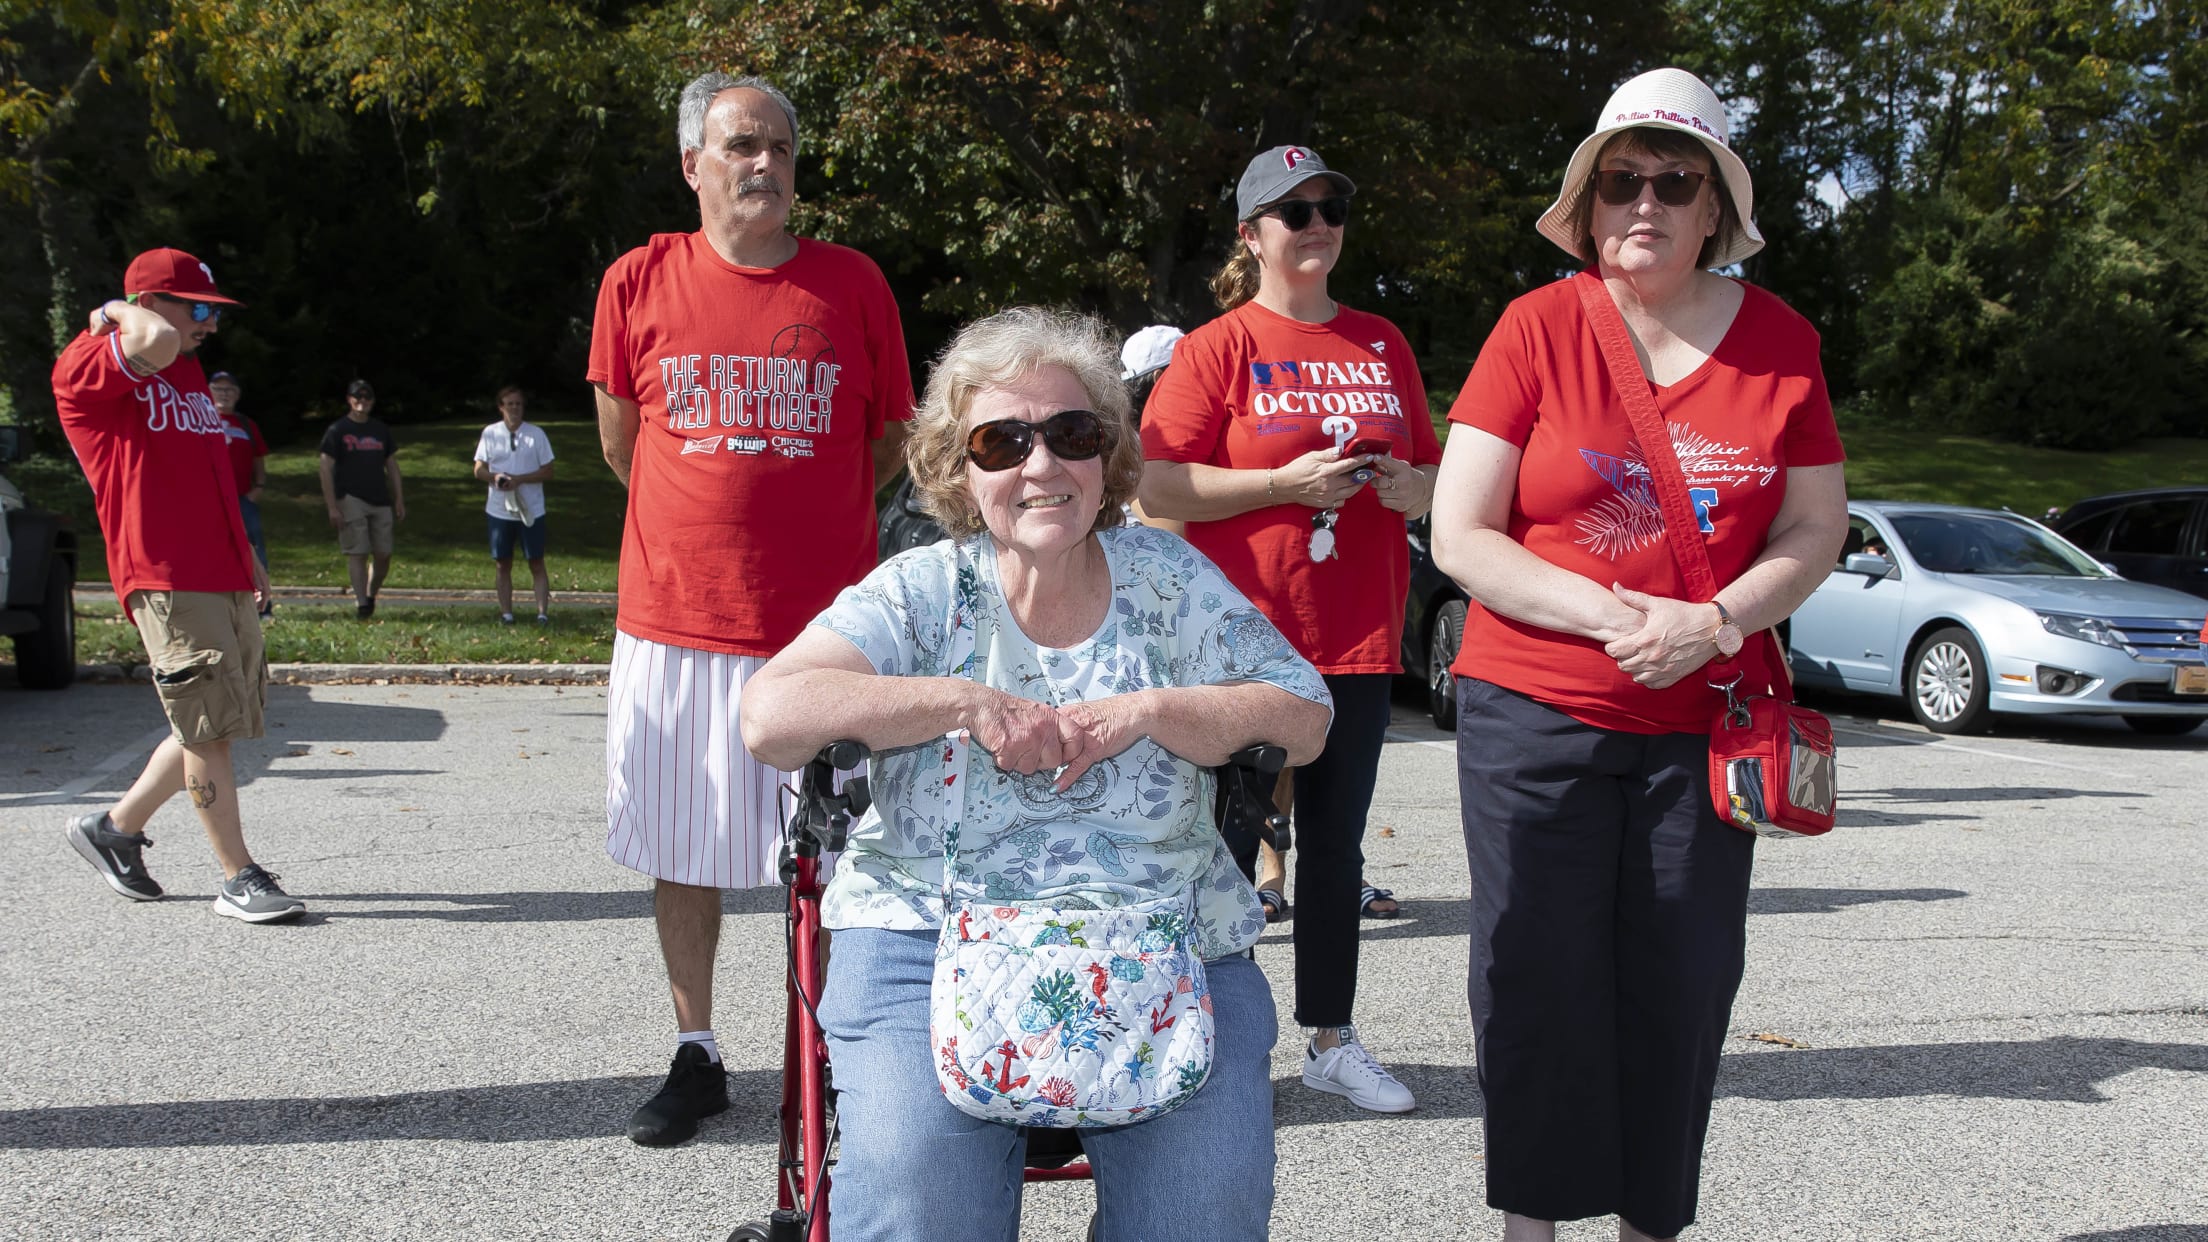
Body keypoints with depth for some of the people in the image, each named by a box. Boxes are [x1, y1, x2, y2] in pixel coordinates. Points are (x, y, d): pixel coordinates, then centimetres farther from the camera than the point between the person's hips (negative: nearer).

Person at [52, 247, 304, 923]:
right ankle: (239, 878, 0)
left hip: (225, 578, 9)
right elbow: (153, 341, -29)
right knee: (210, 728, -8)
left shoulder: (188, 369, 21)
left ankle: (116, 827, 27)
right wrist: (115, 313, -8)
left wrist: (248, 558, 25)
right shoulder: (86, 370, -6)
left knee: (214, 728, 10)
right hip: (166, 580, -9)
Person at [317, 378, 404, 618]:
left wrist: (399, 501, 11)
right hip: (350, 499, -4)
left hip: (380, 501, 4)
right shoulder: (337, 431, 0)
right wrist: (332, 507, -11)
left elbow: (392, 466, 17)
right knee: (357, 553, -7)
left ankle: (370, 596, 21)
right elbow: (326, 469, -3)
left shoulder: (381, 430, 14)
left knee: (383, 555, 3)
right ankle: (361, 603, -5)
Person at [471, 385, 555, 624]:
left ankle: (543, 612, -2)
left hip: (531, 511, -2)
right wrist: (494, 476, -15)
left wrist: (520, 479, -16)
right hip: (499, 510, 2)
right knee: (503, 564, 7)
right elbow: (479, 469, 7)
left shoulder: (536, 434, 0)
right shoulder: (490, 433, 5)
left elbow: (548, 472, -2)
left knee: (536, 563, -1)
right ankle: (506, 612, 13)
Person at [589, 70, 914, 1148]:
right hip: (674, 622, 1)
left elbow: (891, 443, 10)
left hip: (821, 624, -1)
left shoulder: (852, 283, 2)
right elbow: (620, 445, 13)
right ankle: (695, 1058, 27)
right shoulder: (640, 281, 3)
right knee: (682, 852, 11)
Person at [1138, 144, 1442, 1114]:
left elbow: (1432, 473, 22)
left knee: (1337, 843, 11)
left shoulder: (1383, 345, 14)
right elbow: (1157, 489, -10)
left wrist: (1411, 485, -1)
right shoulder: (1219, 346, -2)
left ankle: (1331, 1039, 22)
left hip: (1357, 637, 5)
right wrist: (1286, 482, -16)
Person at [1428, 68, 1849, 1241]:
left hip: (1706, 721, 2)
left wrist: (1712, 622, -12)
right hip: (1534, 715, -2)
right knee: (1539, 976, 1)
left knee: (1682, 981, 6)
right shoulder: (1537, 327, -3)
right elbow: (1459, 537, -6)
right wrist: (1614, 613, -17)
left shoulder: (1779, 339, 5)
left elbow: (1814, 531, 7)